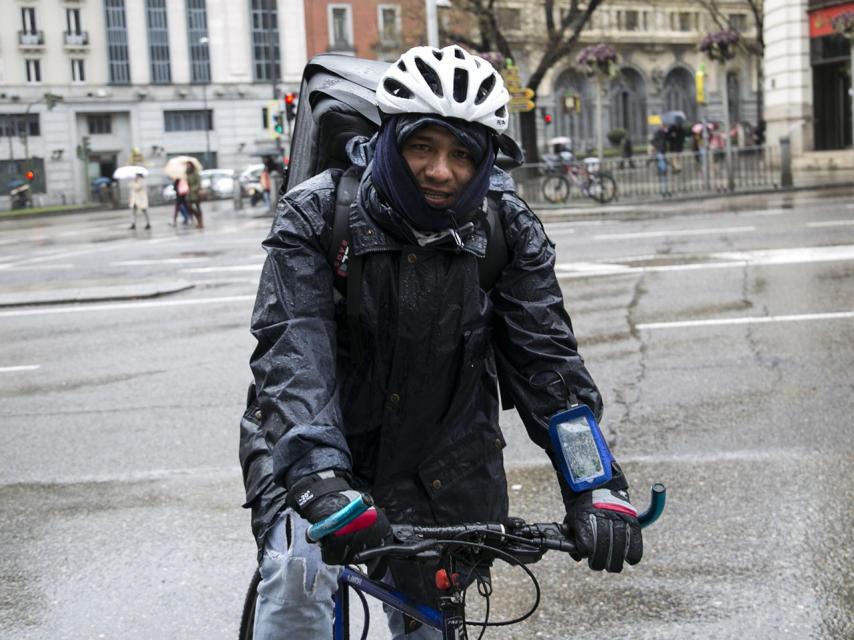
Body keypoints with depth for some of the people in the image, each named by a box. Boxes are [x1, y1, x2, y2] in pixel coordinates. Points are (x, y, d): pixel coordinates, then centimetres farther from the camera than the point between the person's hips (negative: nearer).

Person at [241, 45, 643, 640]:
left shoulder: (509, 229, -9)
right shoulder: (316, 214, -18)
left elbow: (546, 356, -13)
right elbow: (293, 353, -29)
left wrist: (596, 486, -26)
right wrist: (319, 479, -44)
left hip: (442, 465, 3)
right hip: (316, 445, -2)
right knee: (299, 579, -27)